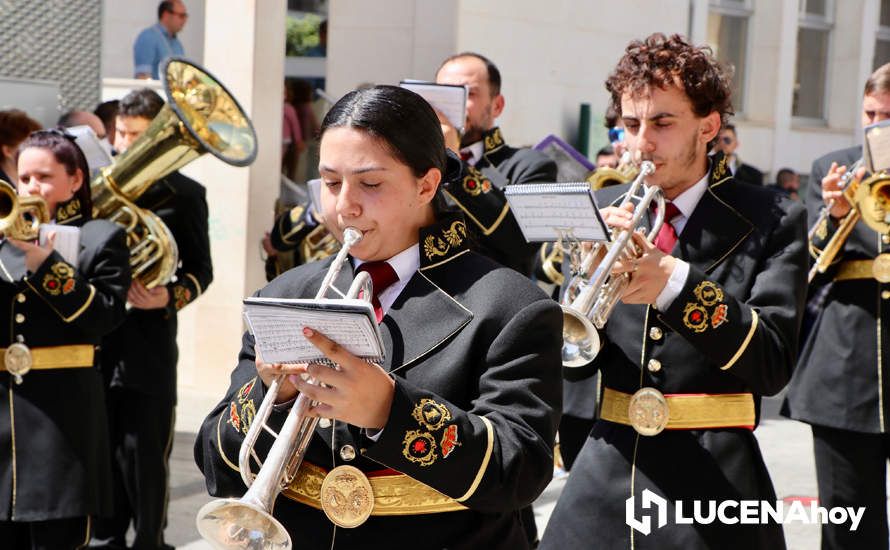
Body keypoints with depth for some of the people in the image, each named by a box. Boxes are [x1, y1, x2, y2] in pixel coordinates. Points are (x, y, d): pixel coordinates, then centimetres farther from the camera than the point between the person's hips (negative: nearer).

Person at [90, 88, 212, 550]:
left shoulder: (184, 194, 1)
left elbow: (200, 269, 3)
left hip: (149, 344, -3)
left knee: (145, 457, 1)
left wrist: (170, 297, -15)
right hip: (98, 340, 3)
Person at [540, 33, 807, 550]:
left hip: (714, 486, -3)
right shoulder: (603, 211, 6)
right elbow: (575, 362, 2)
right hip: (606, 476, 3)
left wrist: (677, 284, -25)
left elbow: (773, 365, -13)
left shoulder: (772, 222, -3)